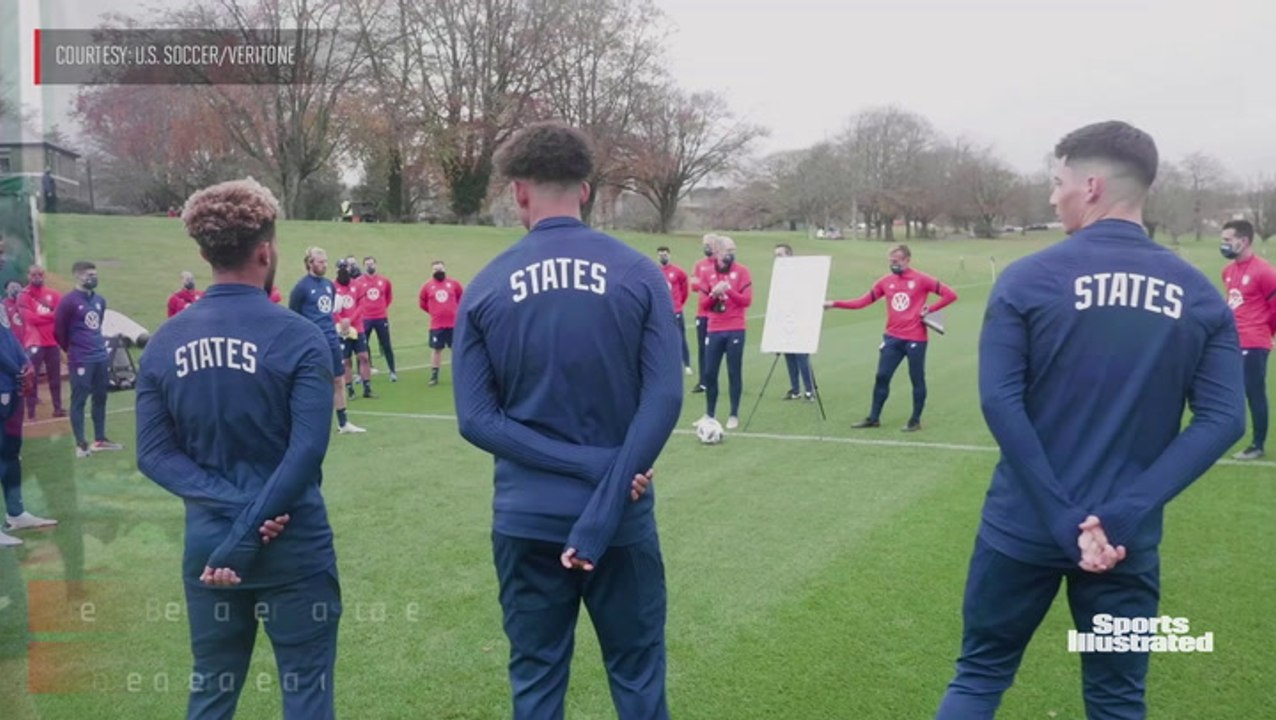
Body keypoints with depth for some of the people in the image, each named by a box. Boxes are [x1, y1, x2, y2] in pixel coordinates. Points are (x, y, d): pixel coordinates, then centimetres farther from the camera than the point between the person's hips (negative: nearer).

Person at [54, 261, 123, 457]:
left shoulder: (100, 300, 10)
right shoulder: (68, 301, -11)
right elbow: (59, 331, -5)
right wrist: (72, 350, 6)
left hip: (101, 357, 7)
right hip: (80, 360, -7)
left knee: (100, 398, 12)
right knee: (79, 400, -2)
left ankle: (100, 439, 21)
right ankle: (81, 444, 1)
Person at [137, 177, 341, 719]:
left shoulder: (164, 343, 1)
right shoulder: (298, 338, -11)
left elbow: (154, 455, -3)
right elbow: (306, 453, -19)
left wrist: (233, 506, -10)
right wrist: (245, 539, -16)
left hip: (205, 543, 4)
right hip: (292, 544, -4)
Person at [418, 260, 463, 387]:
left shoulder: (453, 284, 0)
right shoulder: (427, 286, 0)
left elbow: (462, 297, 13)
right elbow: (422, 302, 12)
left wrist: (456, 310, 9)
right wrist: (433, 311, 9)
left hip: (454, 323, 0)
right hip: (436, 325, 0)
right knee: (436, 349, 4)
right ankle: (434, 376, 10)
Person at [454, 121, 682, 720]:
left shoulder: (486, 288, -2)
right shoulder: (638, 275, -4)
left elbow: (476, 419, -8)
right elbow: (663, 399, -14)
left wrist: (586, 464, -11)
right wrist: (607, 497, -15)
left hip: (527, 518, 1)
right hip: (621, 515, 0)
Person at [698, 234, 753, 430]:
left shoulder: (741, 271, 0)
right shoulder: (707, 274, 7)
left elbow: (747, 301, -7)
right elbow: (703, 305, 5)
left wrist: (728, 290, -19)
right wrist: (714, 293, -14)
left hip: (735, 329, -2)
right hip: (714, 330, 2)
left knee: (734, 373, 0)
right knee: (709, 373, 3)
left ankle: (734, 416, 8)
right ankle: (709, 414, 15)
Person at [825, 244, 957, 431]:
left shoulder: (921, 280, -6)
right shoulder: (886, 282, 5)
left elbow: (950, 295, -5)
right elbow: (862, 302, 3)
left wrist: (930, 309, -11)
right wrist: (835, 303, -4)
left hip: (916, 338, -4)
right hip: (892, 338, 4)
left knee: (917, 379, 4)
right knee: (882, 377, 5)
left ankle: (915, 420, 16)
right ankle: (874, 418, 15)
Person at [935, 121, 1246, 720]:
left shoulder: (1029, 279, -8)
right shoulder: (1199, 295, 0)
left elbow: (1000, 402, -16)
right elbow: (1222, 419, -7)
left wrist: (1063, 521, -15)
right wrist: (1123, 515, -13)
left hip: (1026, 528, -2)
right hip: (1127, 541, 2)